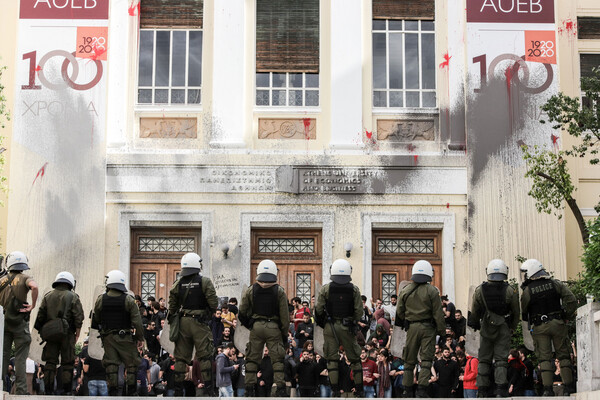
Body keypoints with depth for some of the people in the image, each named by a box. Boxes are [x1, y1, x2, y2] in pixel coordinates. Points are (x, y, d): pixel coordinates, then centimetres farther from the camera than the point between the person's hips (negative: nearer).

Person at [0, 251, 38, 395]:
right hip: (20, 323, -3)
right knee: (20, 358, -1)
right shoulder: (24, 279, -5)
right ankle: (21, 390, -3)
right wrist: (32, 306, -16)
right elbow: (34, 287, -26)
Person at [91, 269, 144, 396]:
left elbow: (96, 320, 9)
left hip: (108, 337, 2)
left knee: (111, 364, 6)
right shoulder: (128, 300, -9)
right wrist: (140, 336, 1)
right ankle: (132, 391, 8)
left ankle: (112, 391, 5)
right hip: (125, 337, -2)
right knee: (131, 363, 7)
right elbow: (137, 321, -9)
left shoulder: (100, 300, -2)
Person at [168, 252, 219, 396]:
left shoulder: (177, 284, 6)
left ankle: (178, 389, 10)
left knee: (181, 357, 9)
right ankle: (208, 388, -2)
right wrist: (210, 313, 9)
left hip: (182, 322, 4)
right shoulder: (205, 282, -6)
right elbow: (214, 303, -11)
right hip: (200, 323, -4)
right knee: (205, 356, 0)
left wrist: (173, 319, 18)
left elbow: (172, 306, 6)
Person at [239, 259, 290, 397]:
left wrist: (248, 324, 20)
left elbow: (242, 312, 4)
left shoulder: (250, 290, 1)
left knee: (253, 358, 9)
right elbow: (285, 315, -2)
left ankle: (250, 388, 7)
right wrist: (285, 333, 6)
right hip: (274, 328, -1)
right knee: (277, 359, 2)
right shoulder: (279, 291, -2)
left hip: (256, 327, 1)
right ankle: (280, 388, -3)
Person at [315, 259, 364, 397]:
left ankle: (335, 389, 0)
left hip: (330, 327, 0)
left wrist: (321, 322, 14)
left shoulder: (325, 289, -4)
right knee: (354, 358, 11)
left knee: (332, 358, 5)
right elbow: (359, 311, -4)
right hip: (347, 328, 0)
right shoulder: (354, 290, -3)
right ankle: (359, 389, 13)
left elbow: (318, 309, -4)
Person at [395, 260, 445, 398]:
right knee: (426, 359, -1)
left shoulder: (405, 291, 3)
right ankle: (422, 390, -9)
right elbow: (438, 313, -7)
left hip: (411, 328, 3)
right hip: (428, 328, -3)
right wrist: (441, 330, 2)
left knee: (409, 360, 11)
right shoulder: (432, 291, -7)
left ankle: (408, 390, 14)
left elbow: (399, 311, 9)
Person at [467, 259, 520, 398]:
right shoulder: (510, 291, -7)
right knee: (501, 359, 1)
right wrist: (512, 327, 17)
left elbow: (474, 312, 5)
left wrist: (476, 325, 23)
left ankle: (482, 390, 6)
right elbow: (516, 312, 2)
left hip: (486, 330, 1)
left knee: (484, 360, 9)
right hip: (504, 330, -1)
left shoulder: (479, 290, -4)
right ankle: (501, 389, -9)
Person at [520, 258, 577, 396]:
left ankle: (547, 388, -5)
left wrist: (529, 320, 19)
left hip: (539, 327, -2)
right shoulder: (555, 284, 0)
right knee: (563, 355, 10)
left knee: (544, 357, 2)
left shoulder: (528, 290, -8)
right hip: (558, 324, 2)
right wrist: (567, 316, 4)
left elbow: (523, 311, 0)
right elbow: (571, 300, -6)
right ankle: (568, 386, 6)